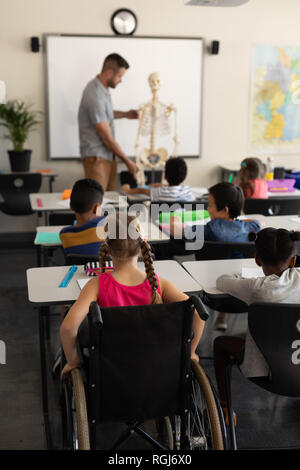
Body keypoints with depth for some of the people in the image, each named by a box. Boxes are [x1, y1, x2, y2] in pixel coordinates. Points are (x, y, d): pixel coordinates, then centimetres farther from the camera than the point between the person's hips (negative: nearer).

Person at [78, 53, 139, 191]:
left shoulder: (102, 87, 6)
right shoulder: (95, 97, -23)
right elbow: (107, 138, -19)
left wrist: (125, 114, 17)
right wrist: (128, 162, -11)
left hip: (108, 155, 10)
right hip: (96, 157, -10)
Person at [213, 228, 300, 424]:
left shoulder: (257, 288, -22)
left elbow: (221, 281, -6)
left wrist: (241, 280, 13)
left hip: (263, 368, -4)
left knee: (220, 342, 20)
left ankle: (225, 410, 26)